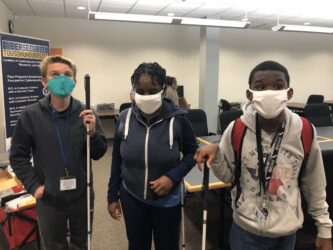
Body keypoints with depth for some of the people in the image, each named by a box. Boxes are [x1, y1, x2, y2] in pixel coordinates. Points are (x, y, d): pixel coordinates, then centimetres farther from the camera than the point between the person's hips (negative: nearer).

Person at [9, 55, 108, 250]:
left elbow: (98, 154, -4)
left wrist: (92, 132, -22)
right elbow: (18, 156, -1)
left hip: (81, 195, 1)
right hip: (48, 199, 0)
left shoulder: (85, 113, -8)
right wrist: (33, 185, -10)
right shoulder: (31, 115, -10)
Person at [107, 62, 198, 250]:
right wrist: (113, 196, 5)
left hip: (167, 200, -1)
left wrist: (173, 176, -20)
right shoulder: (125, 118, -9)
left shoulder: (178, 118, -18)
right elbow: (117, 160, 1)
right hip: (132, 198, 2)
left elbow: (192, 152, -5)